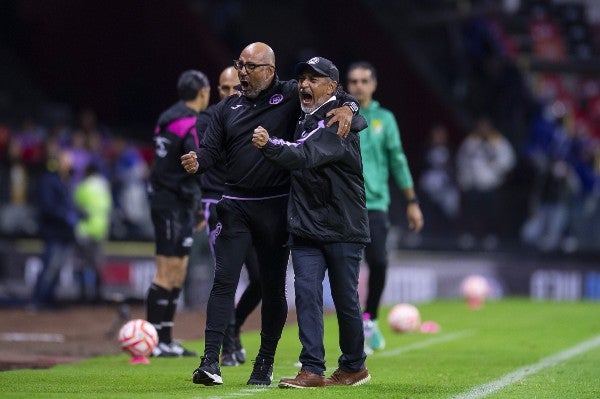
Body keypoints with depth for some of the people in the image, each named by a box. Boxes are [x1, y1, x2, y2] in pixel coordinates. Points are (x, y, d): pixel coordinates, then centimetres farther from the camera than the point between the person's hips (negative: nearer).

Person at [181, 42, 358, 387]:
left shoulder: (291, 96, 1)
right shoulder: (228, 108, 12)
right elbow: (211, 150, 6)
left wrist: (347, 108, -21)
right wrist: (196, 163, -16)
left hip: (276, 208, -2)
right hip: (235, 206, 2)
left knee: (273, 286, 6)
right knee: (224, 280, -9)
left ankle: (266, 362, 18)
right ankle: (211, 361, -12)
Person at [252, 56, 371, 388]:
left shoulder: (339, 123, -14)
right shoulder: (304, 120, 13)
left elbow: (306, 156, -29)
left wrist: (270, 146, -43)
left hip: (342, 228, -6)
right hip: (306, 227, 6)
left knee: (345, 298, 3)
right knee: (306, 293, -5)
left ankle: (354, 367, 20)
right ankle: (312, 370, -7)